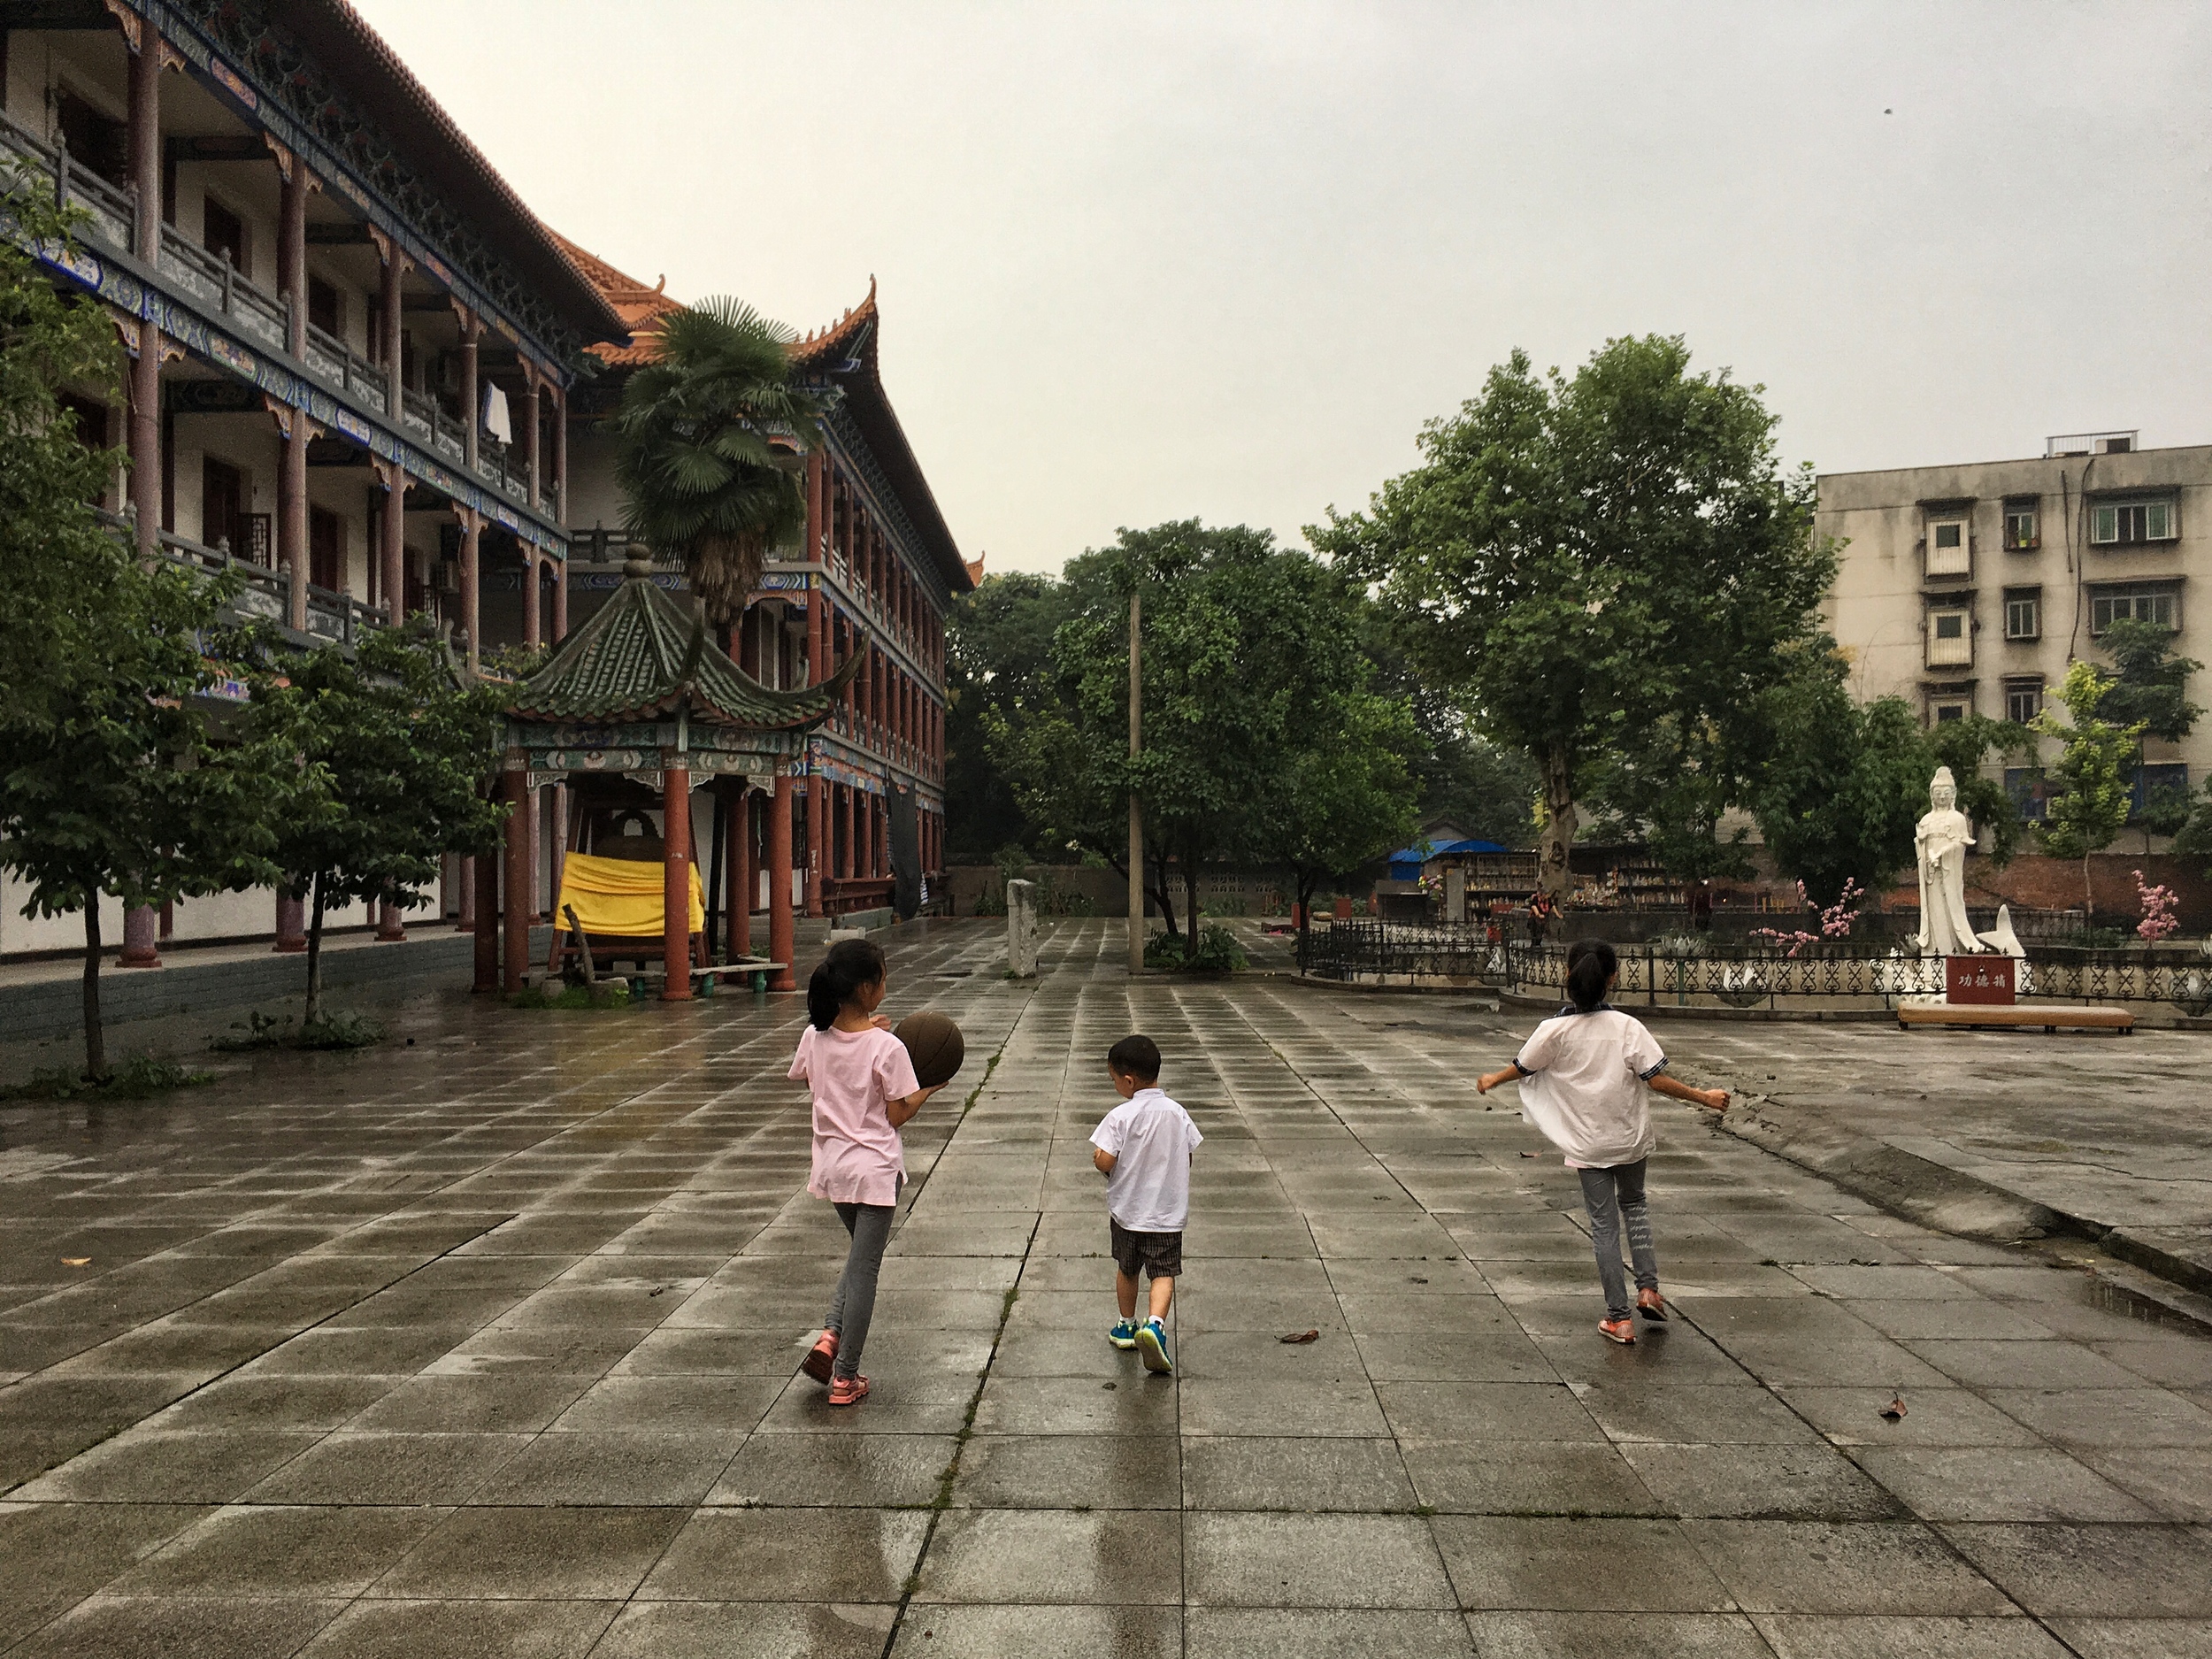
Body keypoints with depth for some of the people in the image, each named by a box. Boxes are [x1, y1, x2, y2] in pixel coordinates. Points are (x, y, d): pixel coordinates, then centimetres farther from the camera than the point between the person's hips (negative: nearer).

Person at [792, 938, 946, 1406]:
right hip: (874, 1169, -6)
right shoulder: (887, 1048, -19)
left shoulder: (814, 1037, -4)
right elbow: (897, 1114, -14)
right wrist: (930, 1087, 3)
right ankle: (845, 1377, 14)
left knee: (861, 1254, 26)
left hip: (831, 1166, 6)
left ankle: (830, 1336, 9)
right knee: (864, 1269, 6)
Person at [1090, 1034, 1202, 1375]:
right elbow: (1187, 1157, 4)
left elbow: (1104, 1161, -20)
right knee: (1164, 1273, 2)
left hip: (1126, 1210, -1)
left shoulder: (1120, 1116, -15)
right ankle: (1155, 1324, -20)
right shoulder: (1177, 1113, -3)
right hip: (1168, 1212, 1)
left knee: (1126, 1270, 19)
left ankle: (1127, 1326, 32)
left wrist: (1099, 1161, 2)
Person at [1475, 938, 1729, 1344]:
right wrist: (1704, 1097, -2)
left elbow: (1521, 1068, 1)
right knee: (1633, 1204, 27)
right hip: (1631, 1139, 1)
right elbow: (1657, 1079, -15)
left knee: (1604, 1226, 7)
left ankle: (1619, 1317, 9)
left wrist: (1492, 1080, 21)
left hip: (1587, 1145, -1)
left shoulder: (1555, 1029, -12)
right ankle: (1648, 1287, 18)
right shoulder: (1627, 1027, -13)